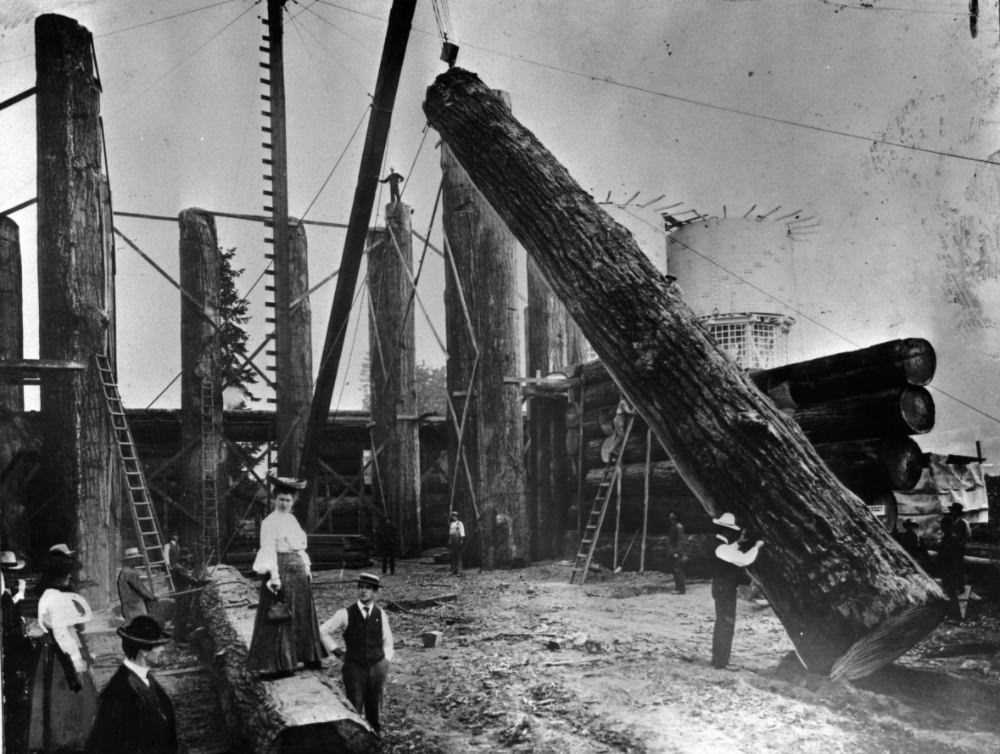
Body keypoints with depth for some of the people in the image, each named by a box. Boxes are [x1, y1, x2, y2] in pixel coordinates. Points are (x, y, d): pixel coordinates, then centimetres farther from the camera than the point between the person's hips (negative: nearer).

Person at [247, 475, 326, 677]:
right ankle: (274, 664, 2)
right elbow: (268, 550, -17)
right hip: (280, 571, -8)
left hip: (298, 572, 8)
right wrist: (274, 575, -24)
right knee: (279, 618, -4)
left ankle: (308, 657, 25)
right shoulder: (269, 522, -10)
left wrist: (307, 567, 14)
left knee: (302, 614, 14)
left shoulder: (292, 519, 14)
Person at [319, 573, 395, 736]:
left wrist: (386, 660, 4)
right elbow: (323, 631, 3)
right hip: (354, 667, -2)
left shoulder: (381, 615, 2)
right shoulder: (346, 614, -6)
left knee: (374, 708, 13)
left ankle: (376, 734, 29)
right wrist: (337, 652, 0)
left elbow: (387, 640, 15)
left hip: (377, 667, 2)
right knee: (354, 709, -1)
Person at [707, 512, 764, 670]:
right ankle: (720, 661, 0)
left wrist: (738, 542, 16)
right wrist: (757, 546, -16)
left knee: (721, 622, 18)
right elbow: (744, 559, -29)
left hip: (721, 586, 10)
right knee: (727, 623, -4)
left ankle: (717, 658, 27)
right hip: (725, 588, -10)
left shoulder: (715, 544, 6)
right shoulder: (722, 548, -24)